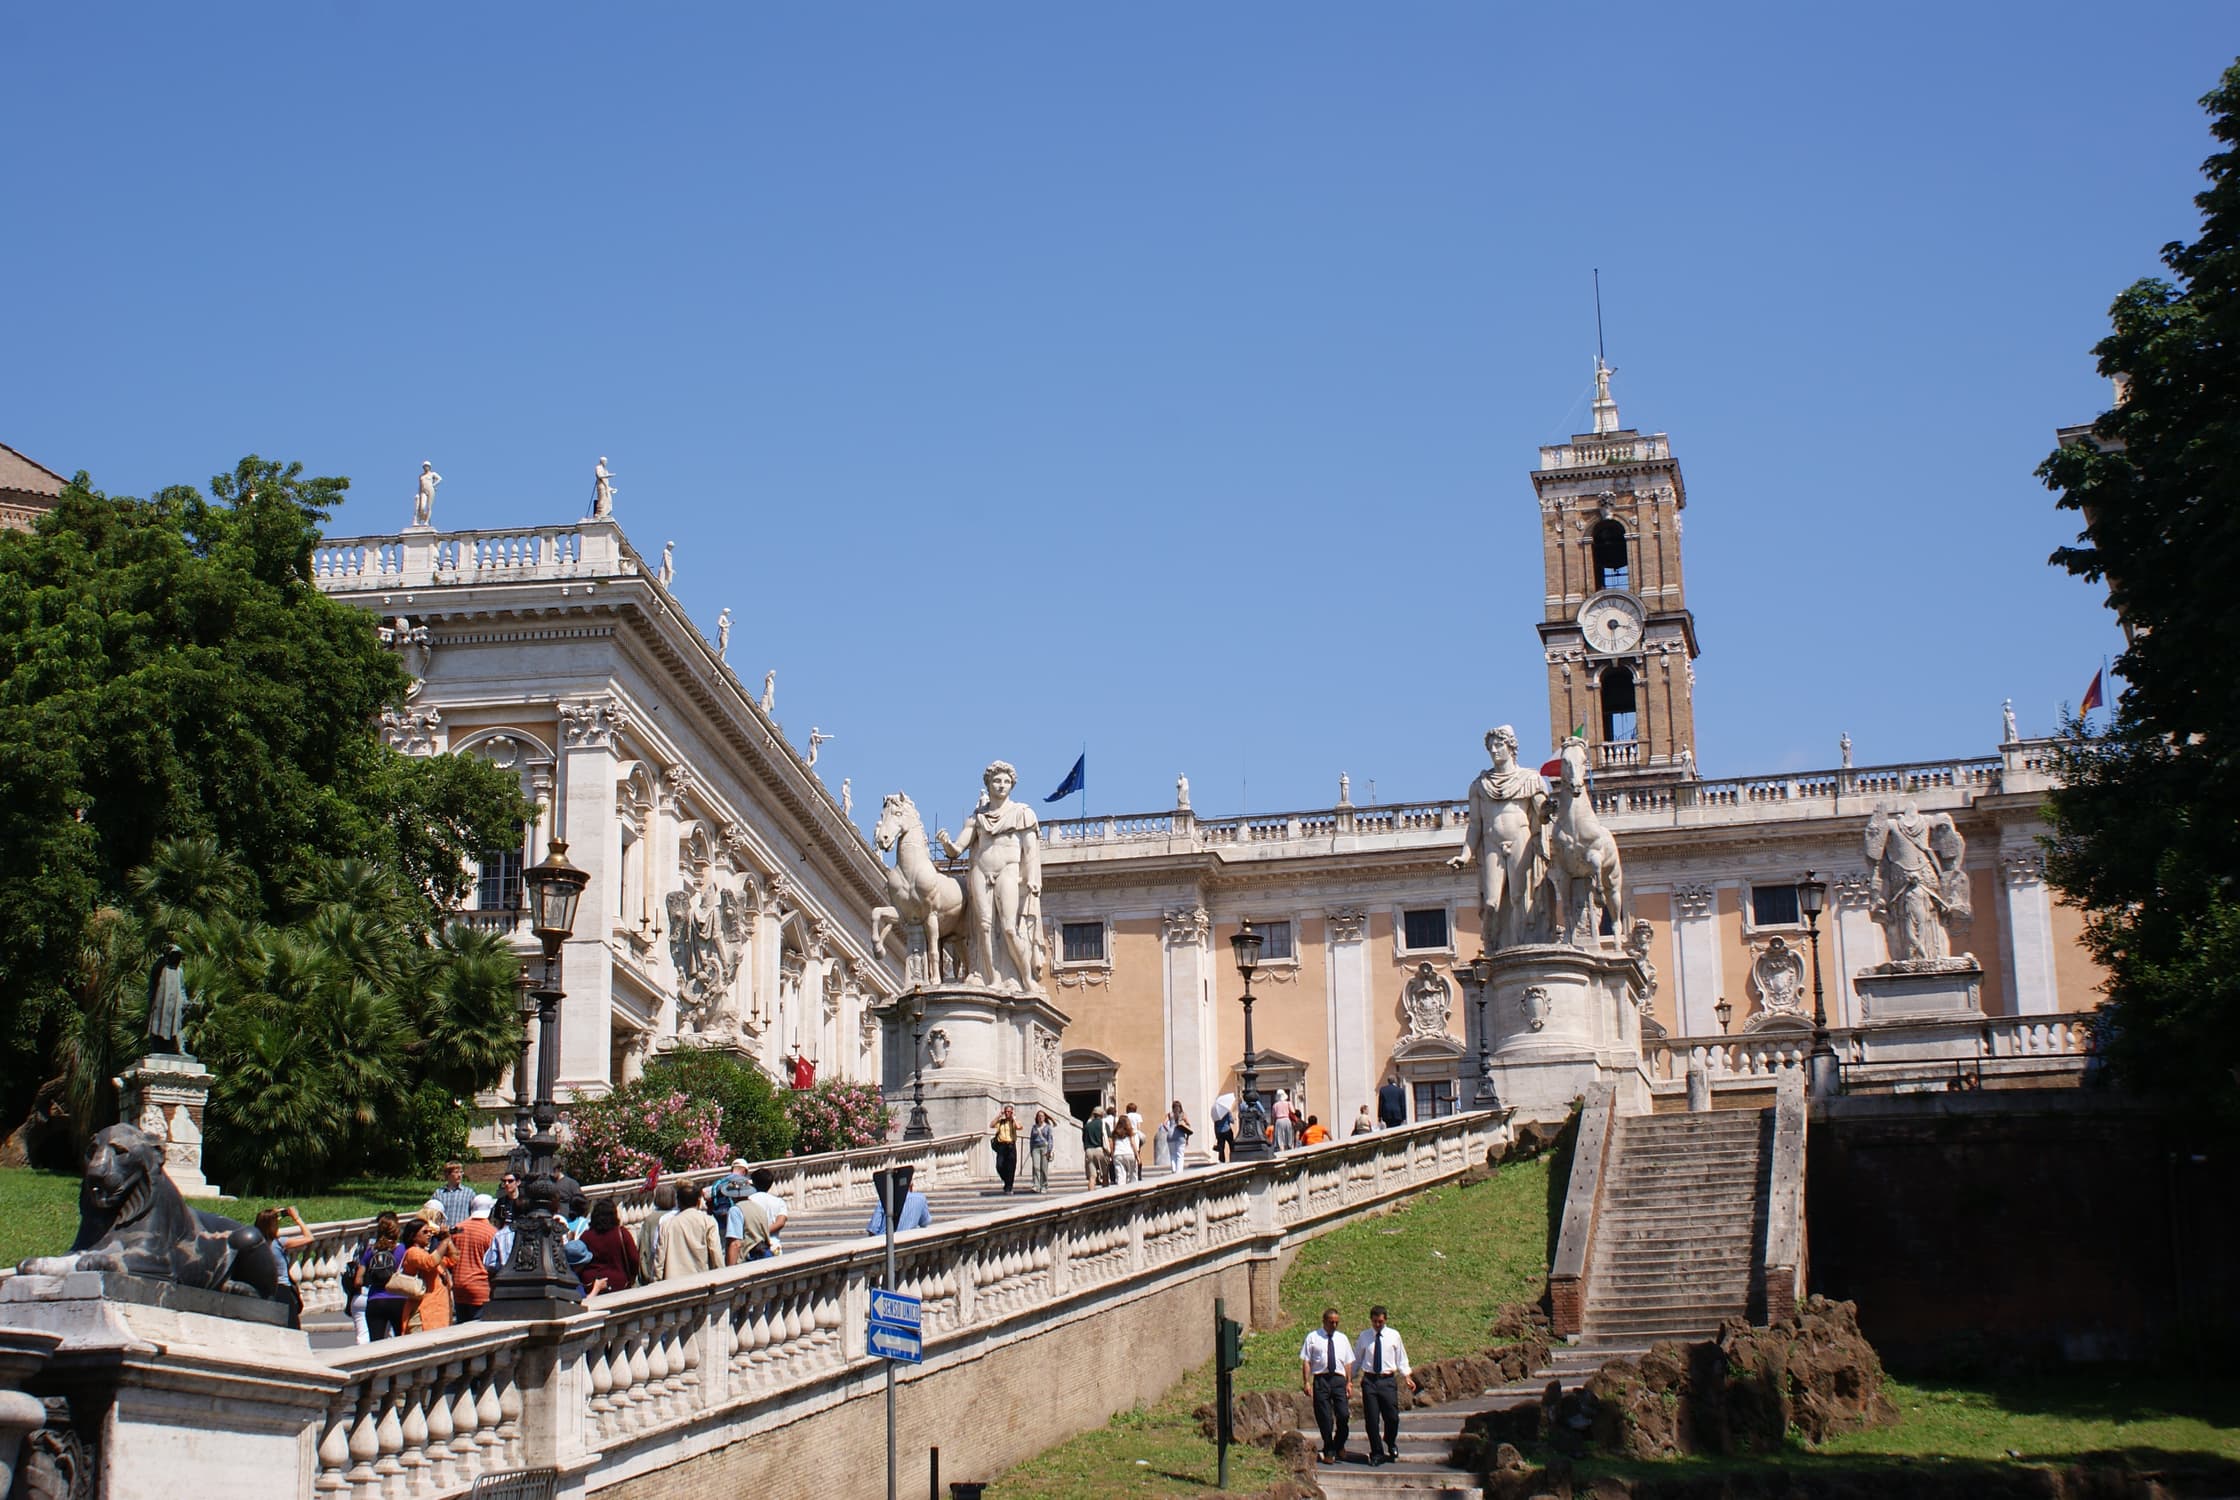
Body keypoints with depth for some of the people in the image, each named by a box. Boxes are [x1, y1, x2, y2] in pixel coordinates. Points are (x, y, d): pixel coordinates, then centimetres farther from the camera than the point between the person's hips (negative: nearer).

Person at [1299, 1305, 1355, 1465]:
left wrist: (1349, 1381, 6)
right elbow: (1306, 1361, 1)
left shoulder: (1342, 1338, 16)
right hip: (1321, 1379, -2)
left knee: (1344, 1414, -9)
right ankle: (1328, 1451, 13)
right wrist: (1306, 1382, -6)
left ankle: (1339, 1445, 15)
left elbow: (1348, 1362, 15)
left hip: (1338, 1379, 2)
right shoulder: (1313, 1338, 5)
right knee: (1324, 1418, 1)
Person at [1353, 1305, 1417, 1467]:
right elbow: (1357, 1359, 13)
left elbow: (1401, 1358, 10)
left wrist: (1407, 1377, 0)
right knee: (1371, 1419, -1)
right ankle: (1377, 1453, 11)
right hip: (1369, 1381, 0)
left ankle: (1391, 1445, 26)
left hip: (1388, 1381, 0)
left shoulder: (1394, 1335, 5)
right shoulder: (1364, 1336, 6)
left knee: (1392, 1417, -4)